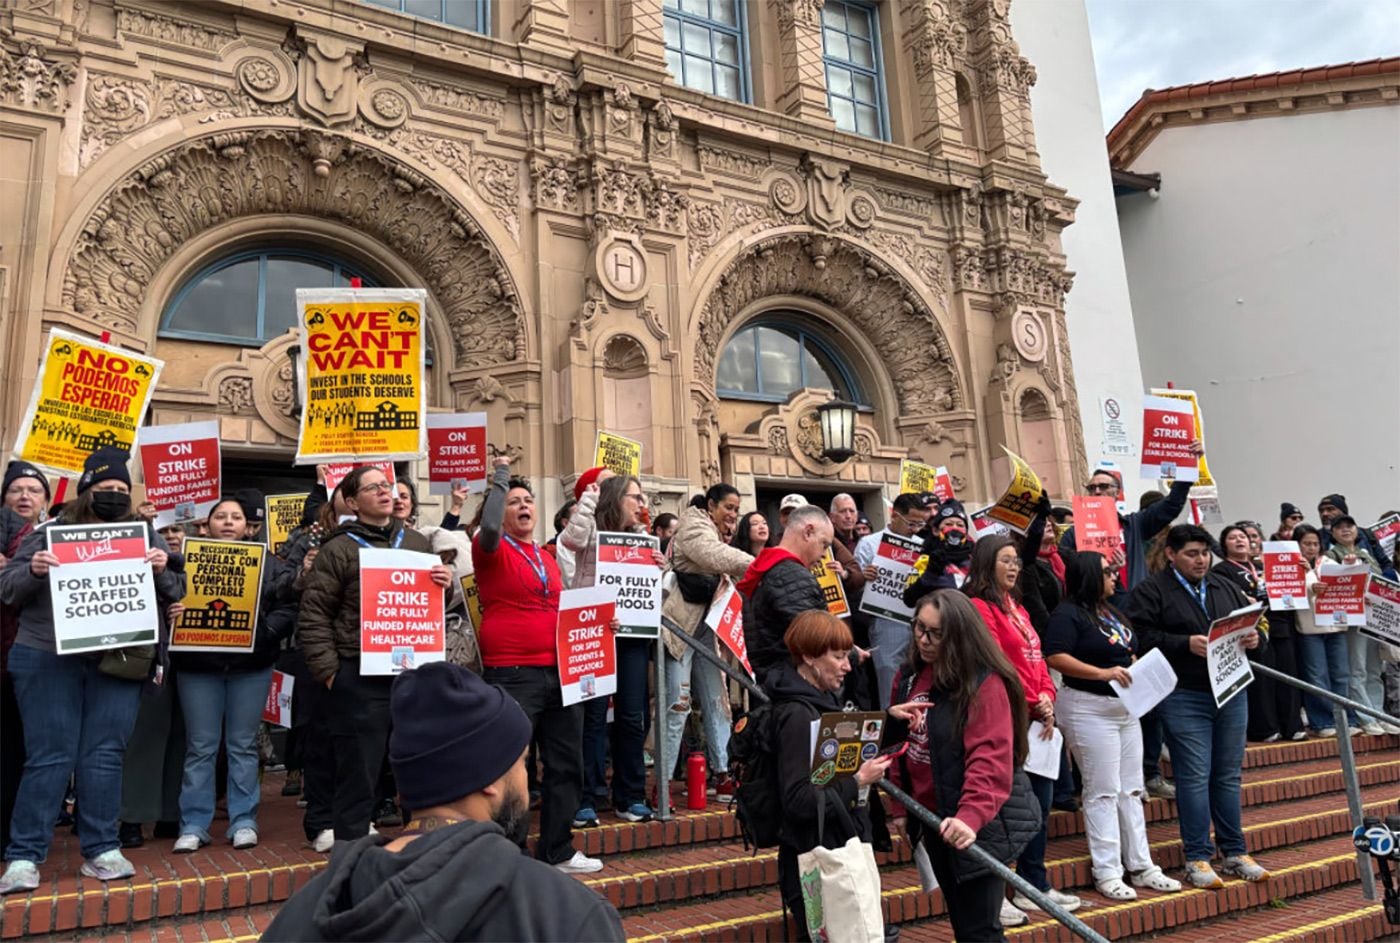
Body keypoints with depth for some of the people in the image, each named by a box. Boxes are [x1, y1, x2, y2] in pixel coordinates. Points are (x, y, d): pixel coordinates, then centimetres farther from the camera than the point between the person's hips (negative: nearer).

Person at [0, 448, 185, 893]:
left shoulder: (144, 535, 8)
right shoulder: (50, 532, 4)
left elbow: (175, 592, 8)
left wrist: (161, 570, -13)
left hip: (117, 663, 2)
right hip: (48, 660, -1)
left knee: (104, 756, 5)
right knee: (49, 757, 0)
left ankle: (101, 850, 14)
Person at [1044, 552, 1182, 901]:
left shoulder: (1111, 612, 16)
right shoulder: (1067, 614, -13)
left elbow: (1129, 652, 26)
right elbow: (1055, 657, -23)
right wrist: (1104, 673, -26)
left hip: (1125, 707, 9)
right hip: (1088, 708, -9)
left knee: (1131, 790, 13)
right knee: (1103, 792, -4)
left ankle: (1141, 866, 22)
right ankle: (1106, 873, 5)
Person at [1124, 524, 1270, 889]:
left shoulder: (1227, 588, 16)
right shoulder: (1150, 592, -3)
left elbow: (1254, 623, 18)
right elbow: (1141, 637, -14)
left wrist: (1255, 638, -4)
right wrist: (1186, 644, -22)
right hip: (1184, 697, -6)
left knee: (1228, 774, 13)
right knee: (1194, 776, -3)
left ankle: (1235, 852, 24)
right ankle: (1197, 858, 6)